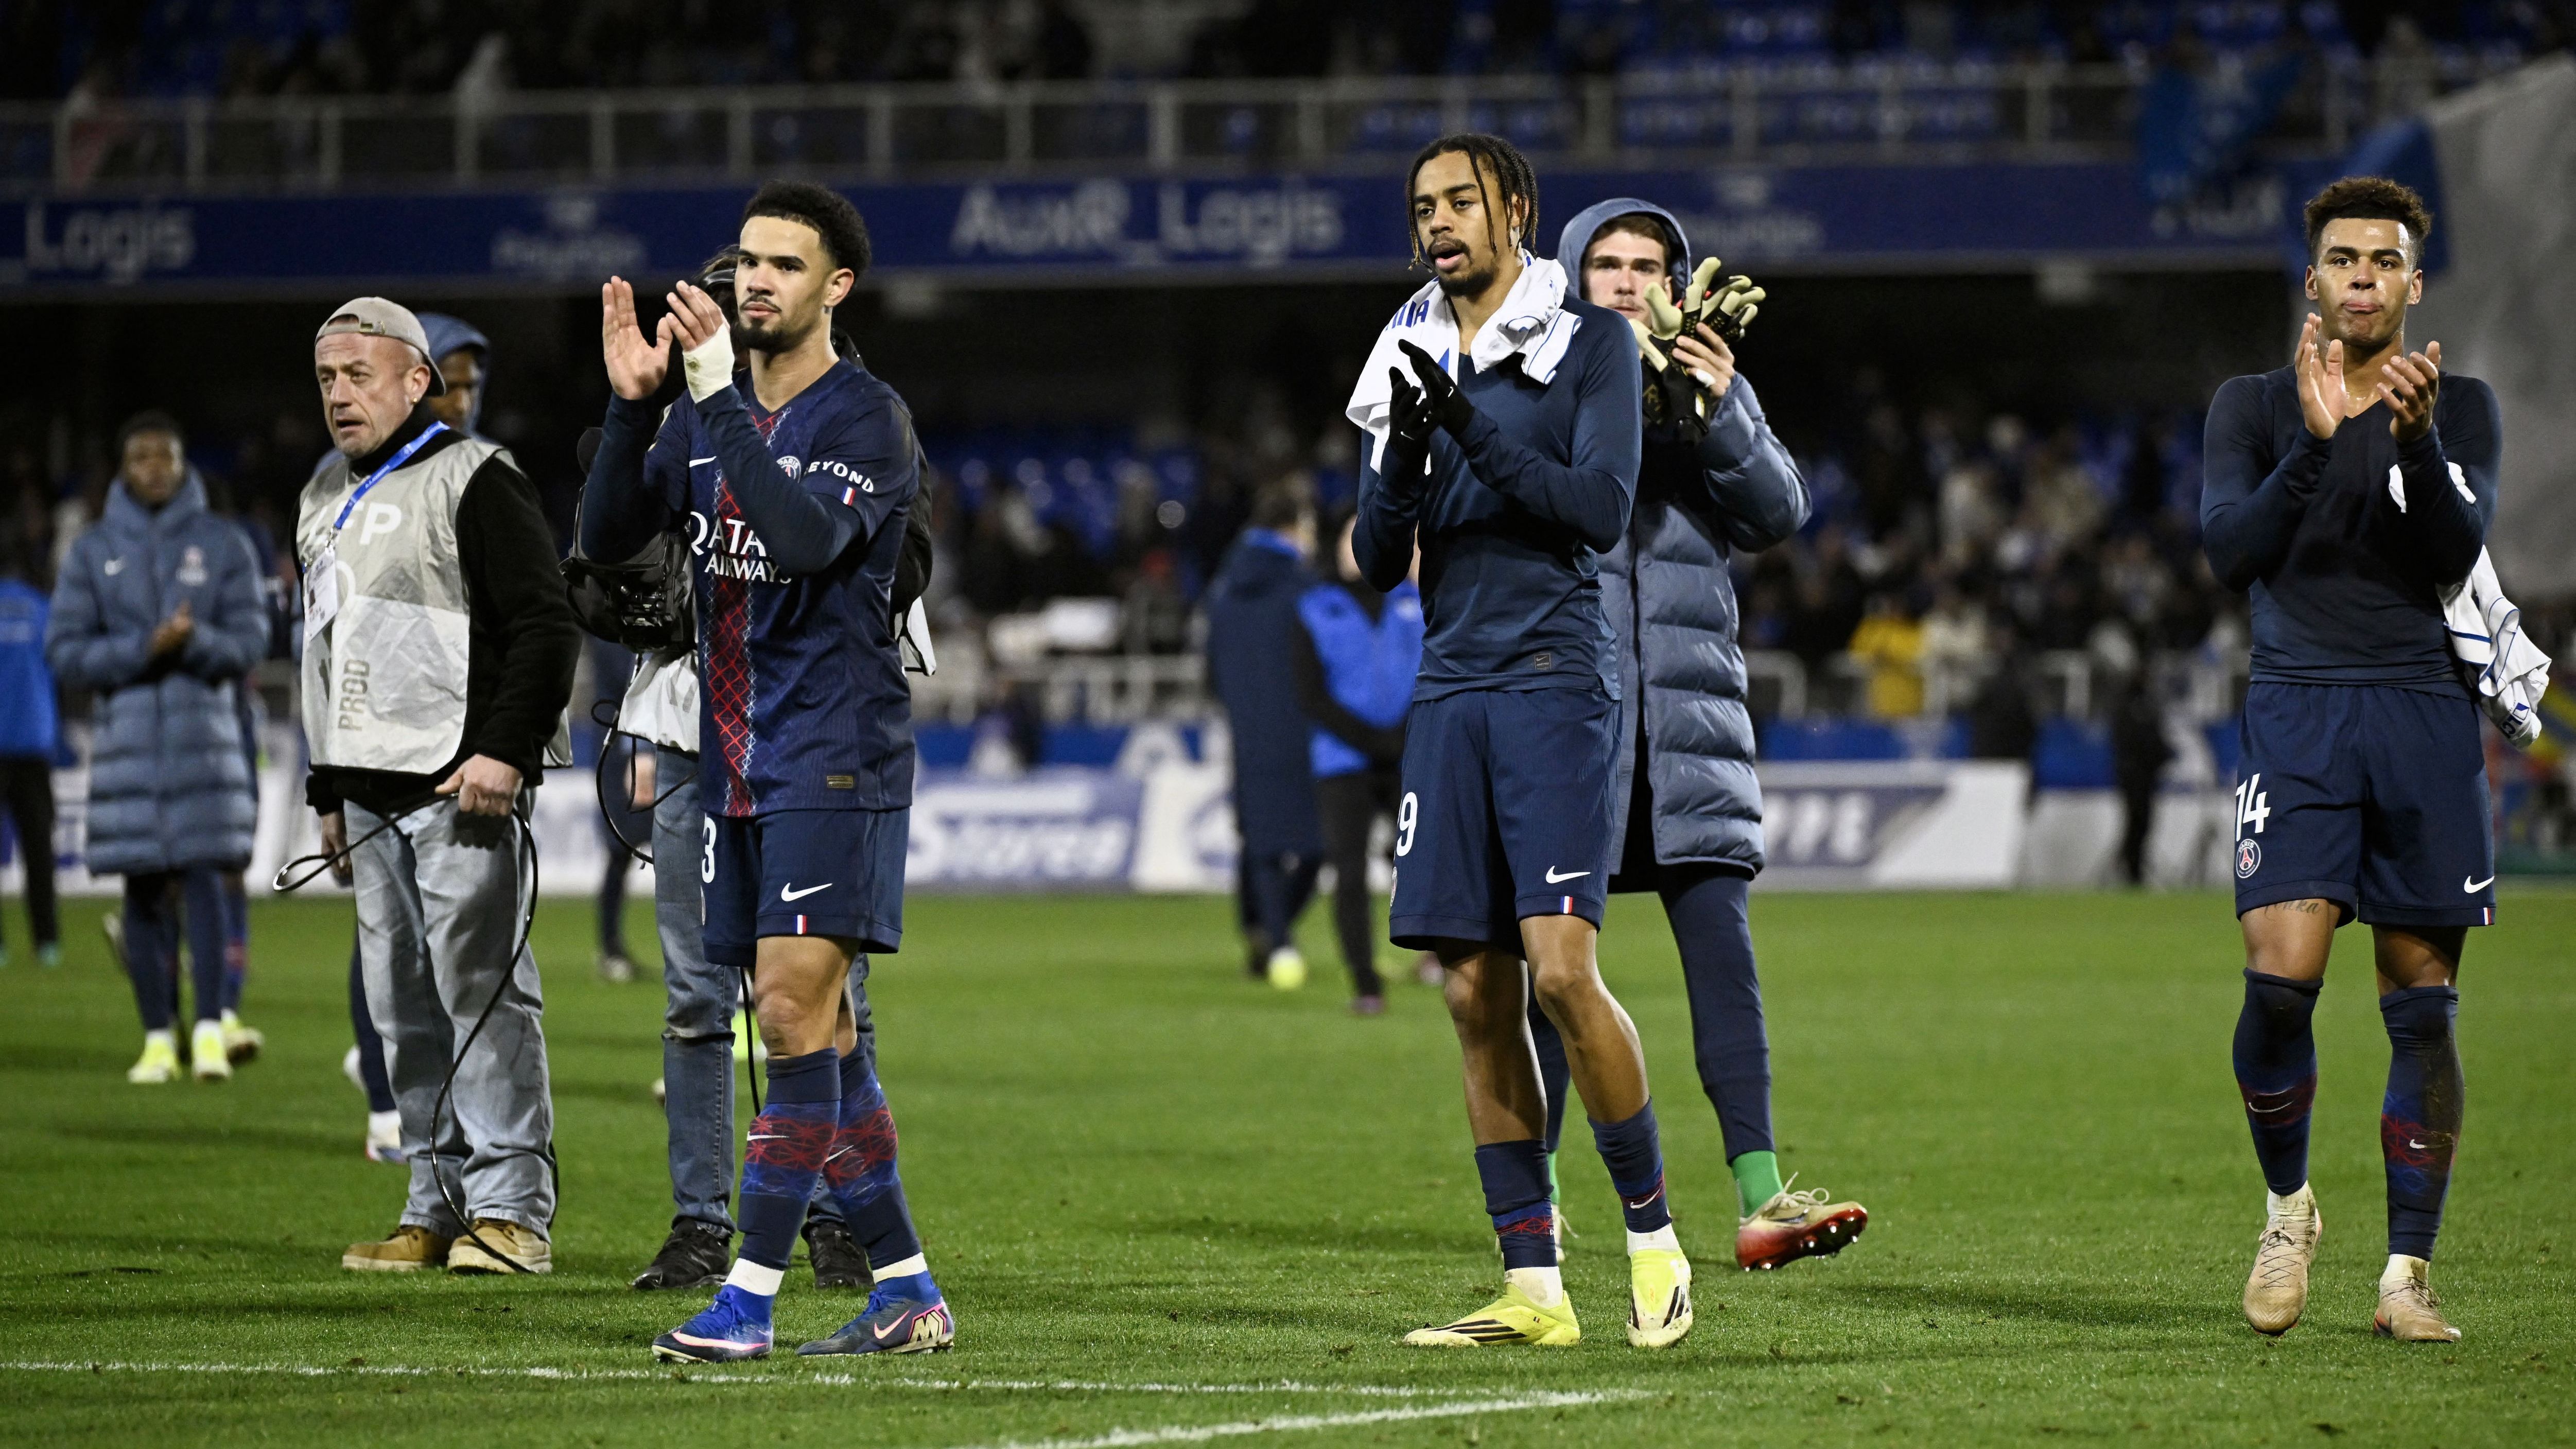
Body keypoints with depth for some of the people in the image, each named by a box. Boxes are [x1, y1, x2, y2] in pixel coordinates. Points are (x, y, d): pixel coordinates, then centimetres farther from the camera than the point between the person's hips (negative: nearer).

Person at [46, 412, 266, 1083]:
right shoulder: (92, 551, 8)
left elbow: (249, 639, 2)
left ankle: (209, 1029, -14)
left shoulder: (222, 543, 6)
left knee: (203, 873, -11)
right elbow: (65, 650, 2)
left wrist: (197, 642, -18)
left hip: (204, 731, -1)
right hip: (126, 732, 1)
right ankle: (158, 1039, 6)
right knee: (144, 889, 1)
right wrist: (142, 650, -12)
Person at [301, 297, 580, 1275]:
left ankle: (512, 1207, -9)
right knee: (402, 1006, 7)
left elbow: (546, 627, -11)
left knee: (479, 987, -10)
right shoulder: (325, 500, 20)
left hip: (463, 788, -8)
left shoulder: (474, 481, -5)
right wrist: (328, 790, 24)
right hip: (372, 793, 8)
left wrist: (505, 750, -19)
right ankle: (438, 1209, 12)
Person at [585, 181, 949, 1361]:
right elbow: (607, 537, 5)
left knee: (796, 1010, -14)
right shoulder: (706, 412, 13)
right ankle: (907, 1290, 13)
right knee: (815, 1034, 7)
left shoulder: (868, 420, -8)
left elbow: (806, 537, -25)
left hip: (835, 762, -7)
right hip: (736, 765, 7)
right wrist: (631, 403, -9)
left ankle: (752, 1296, -14)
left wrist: (719, 396, -26)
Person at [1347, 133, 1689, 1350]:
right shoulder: (1411, 362, 16)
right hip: (1450, 691, 6)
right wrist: (1404, 456, -7)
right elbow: (1377, 560, 12)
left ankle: (1652, 1234, 0)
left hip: (1552, 679, -5)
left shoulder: (1589, 341, 1)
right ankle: (1533, 1288, 4)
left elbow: (1602, 509, -10)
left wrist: (1473, 428, -17)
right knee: (1477, 997, 1)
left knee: (1559, 969, -16)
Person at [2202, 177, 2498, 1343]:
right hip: (2296, 712, -1)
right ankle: (2287, 1208, 9)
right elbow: (2229, 551, -6)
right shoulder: (2253, 406, 8)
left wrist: (2416, 441, -22)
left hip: (2424, 717, 1)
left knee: (2422, 1005, 0)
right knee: (2281, 975, -16)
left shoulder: (2461, 407, 9)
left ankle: (2406, 1276, 7)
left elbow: (2458, 554, -6)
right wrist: (2315, 444, -19)